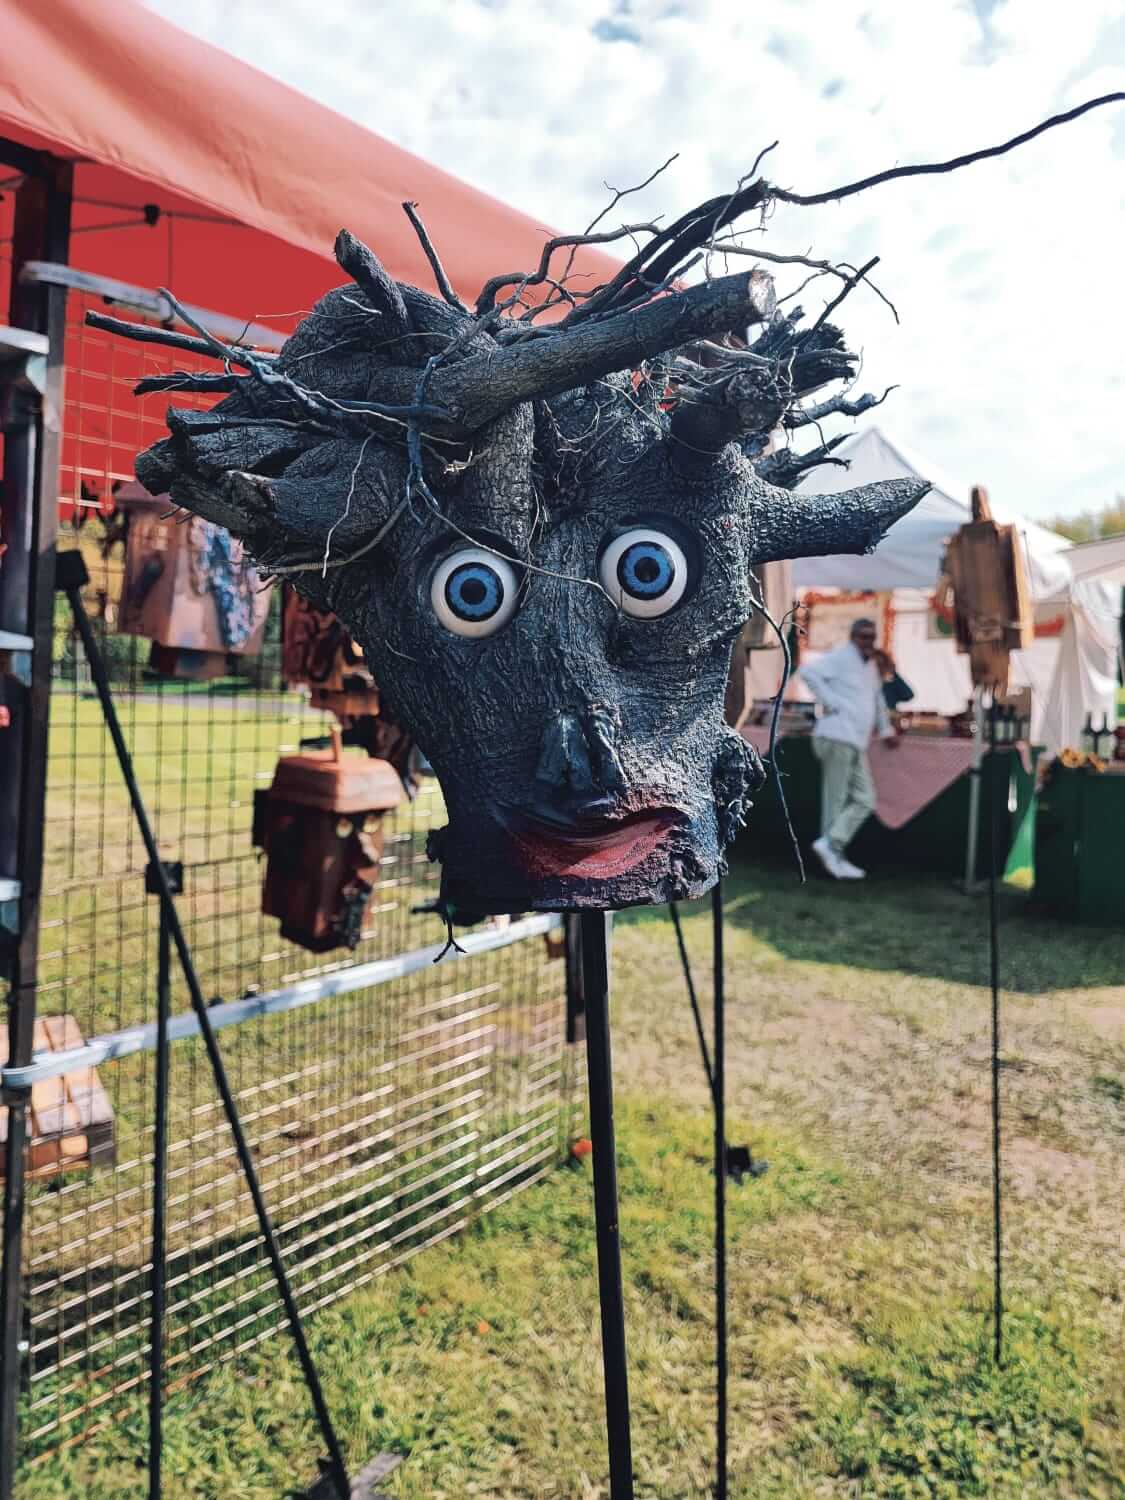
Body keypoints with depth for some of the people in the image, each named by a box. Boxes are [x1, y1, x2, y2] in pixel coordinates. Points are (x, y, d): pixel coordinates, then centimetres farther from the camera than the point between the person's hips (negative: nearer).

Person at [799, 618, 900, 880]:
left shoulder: (871, 665, 22)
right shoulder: (841, 657, -6)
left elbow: (877, 698, 36)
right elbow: (809, 672, -20)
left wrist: (886, 729, 34)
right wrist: (830, 701, -18)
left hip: (856, 743, 9)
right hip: (837, 738, -9)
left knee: (865, 801, 3)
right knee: (836, 801, -5)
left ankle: (830, 845, 2)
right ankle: (834, 856, 0)